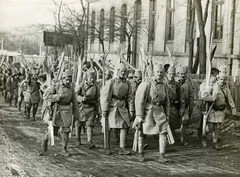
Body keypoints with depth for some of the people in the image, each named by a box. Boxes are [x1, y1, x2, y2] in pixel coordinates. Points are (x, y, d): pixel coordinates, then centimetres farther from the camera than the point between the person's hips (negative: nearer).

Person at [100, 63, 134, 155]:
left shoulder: (128, 83, 4)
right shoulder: (111, 82, -9)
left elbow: (129, 98, 8)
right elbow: (105, 96, -9)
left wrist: (131, 110, 4)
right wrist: (104, 110, -12)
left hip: (122, 107, 4)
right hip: (112, 107, -4)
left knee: (124, 126, -3)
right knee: (108, 127, 1)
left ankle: (122, 149, 1)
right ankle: (108, 148, 14)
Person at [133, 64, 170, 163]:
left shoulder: (164, 86, 7)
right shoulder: (147, 83, -11)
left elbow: (166, 102, 16)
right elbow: (139, 100, -13)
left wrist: (167, 115, 13)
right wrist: (139, 115, -16)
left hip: (158, 112, 4)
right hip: (146, 111, -4)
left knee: (163, 132, -10)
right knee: (142, 132, 7)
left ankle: (162, 156, -9)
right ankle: (141, 154, 23)